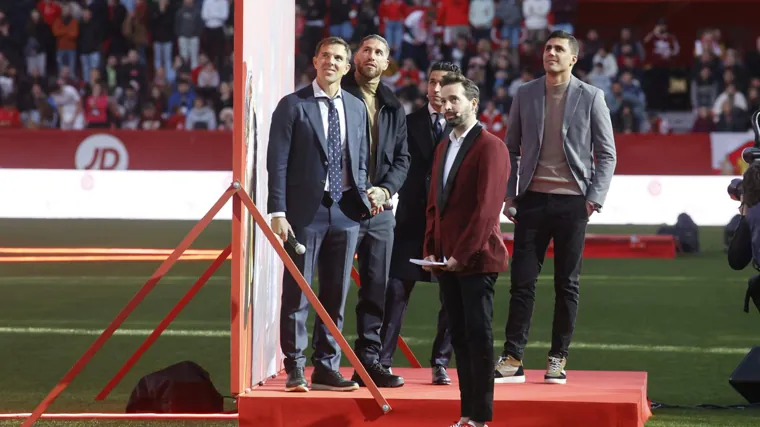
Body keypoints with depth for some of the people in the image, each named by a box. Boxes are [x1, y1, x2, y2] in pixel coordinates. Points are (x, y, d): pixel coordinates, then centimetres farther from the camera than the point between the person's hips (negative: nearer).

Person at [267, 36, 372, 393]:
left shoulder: (356, 108, 12)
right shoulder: (293, 105, -2)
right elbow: (277, 162, -6)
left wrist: (362, 197, 2)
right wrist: (278, 213, -12)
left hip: (345, 212, 4)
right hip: (305, 211, -4)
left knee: (335, 296, 7)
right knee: (297, 294, 0)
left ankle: (326, 368, 14)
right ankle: (295, 370, 7)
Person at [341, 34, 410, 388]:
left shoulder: (393, 107, 14)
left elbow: (401, 158, 13)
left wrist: (385, 189, -5)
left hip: (380, 209, 5)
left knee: (377, 289, 5)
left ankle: (369, 361, 12)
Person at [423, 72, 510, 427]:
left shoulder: (490, 147, -9)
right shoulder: (443, 148, 17)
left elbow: (487, 208, -16)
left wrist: (462, 254, -17)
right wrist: (431, 250, 9)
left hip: (476, 260, -8)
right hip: (447, 261, 8)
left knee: (478, 335, -6)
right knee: (459, 336, 8)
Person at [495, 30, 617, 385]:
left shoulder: (590, 97, 2)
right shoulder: (525, 94, 8)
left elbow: (606, 153, 2)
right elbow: (511, 148, 12)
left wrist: (595, 196, -8)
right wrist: (508, 193, 3)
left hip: (572, 201, -1)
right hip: (532, 199, 1)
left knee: (567, 284, 4)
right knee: (522, 281, -1)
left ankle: (558, 359, 11)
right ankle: (513, 360, 1)